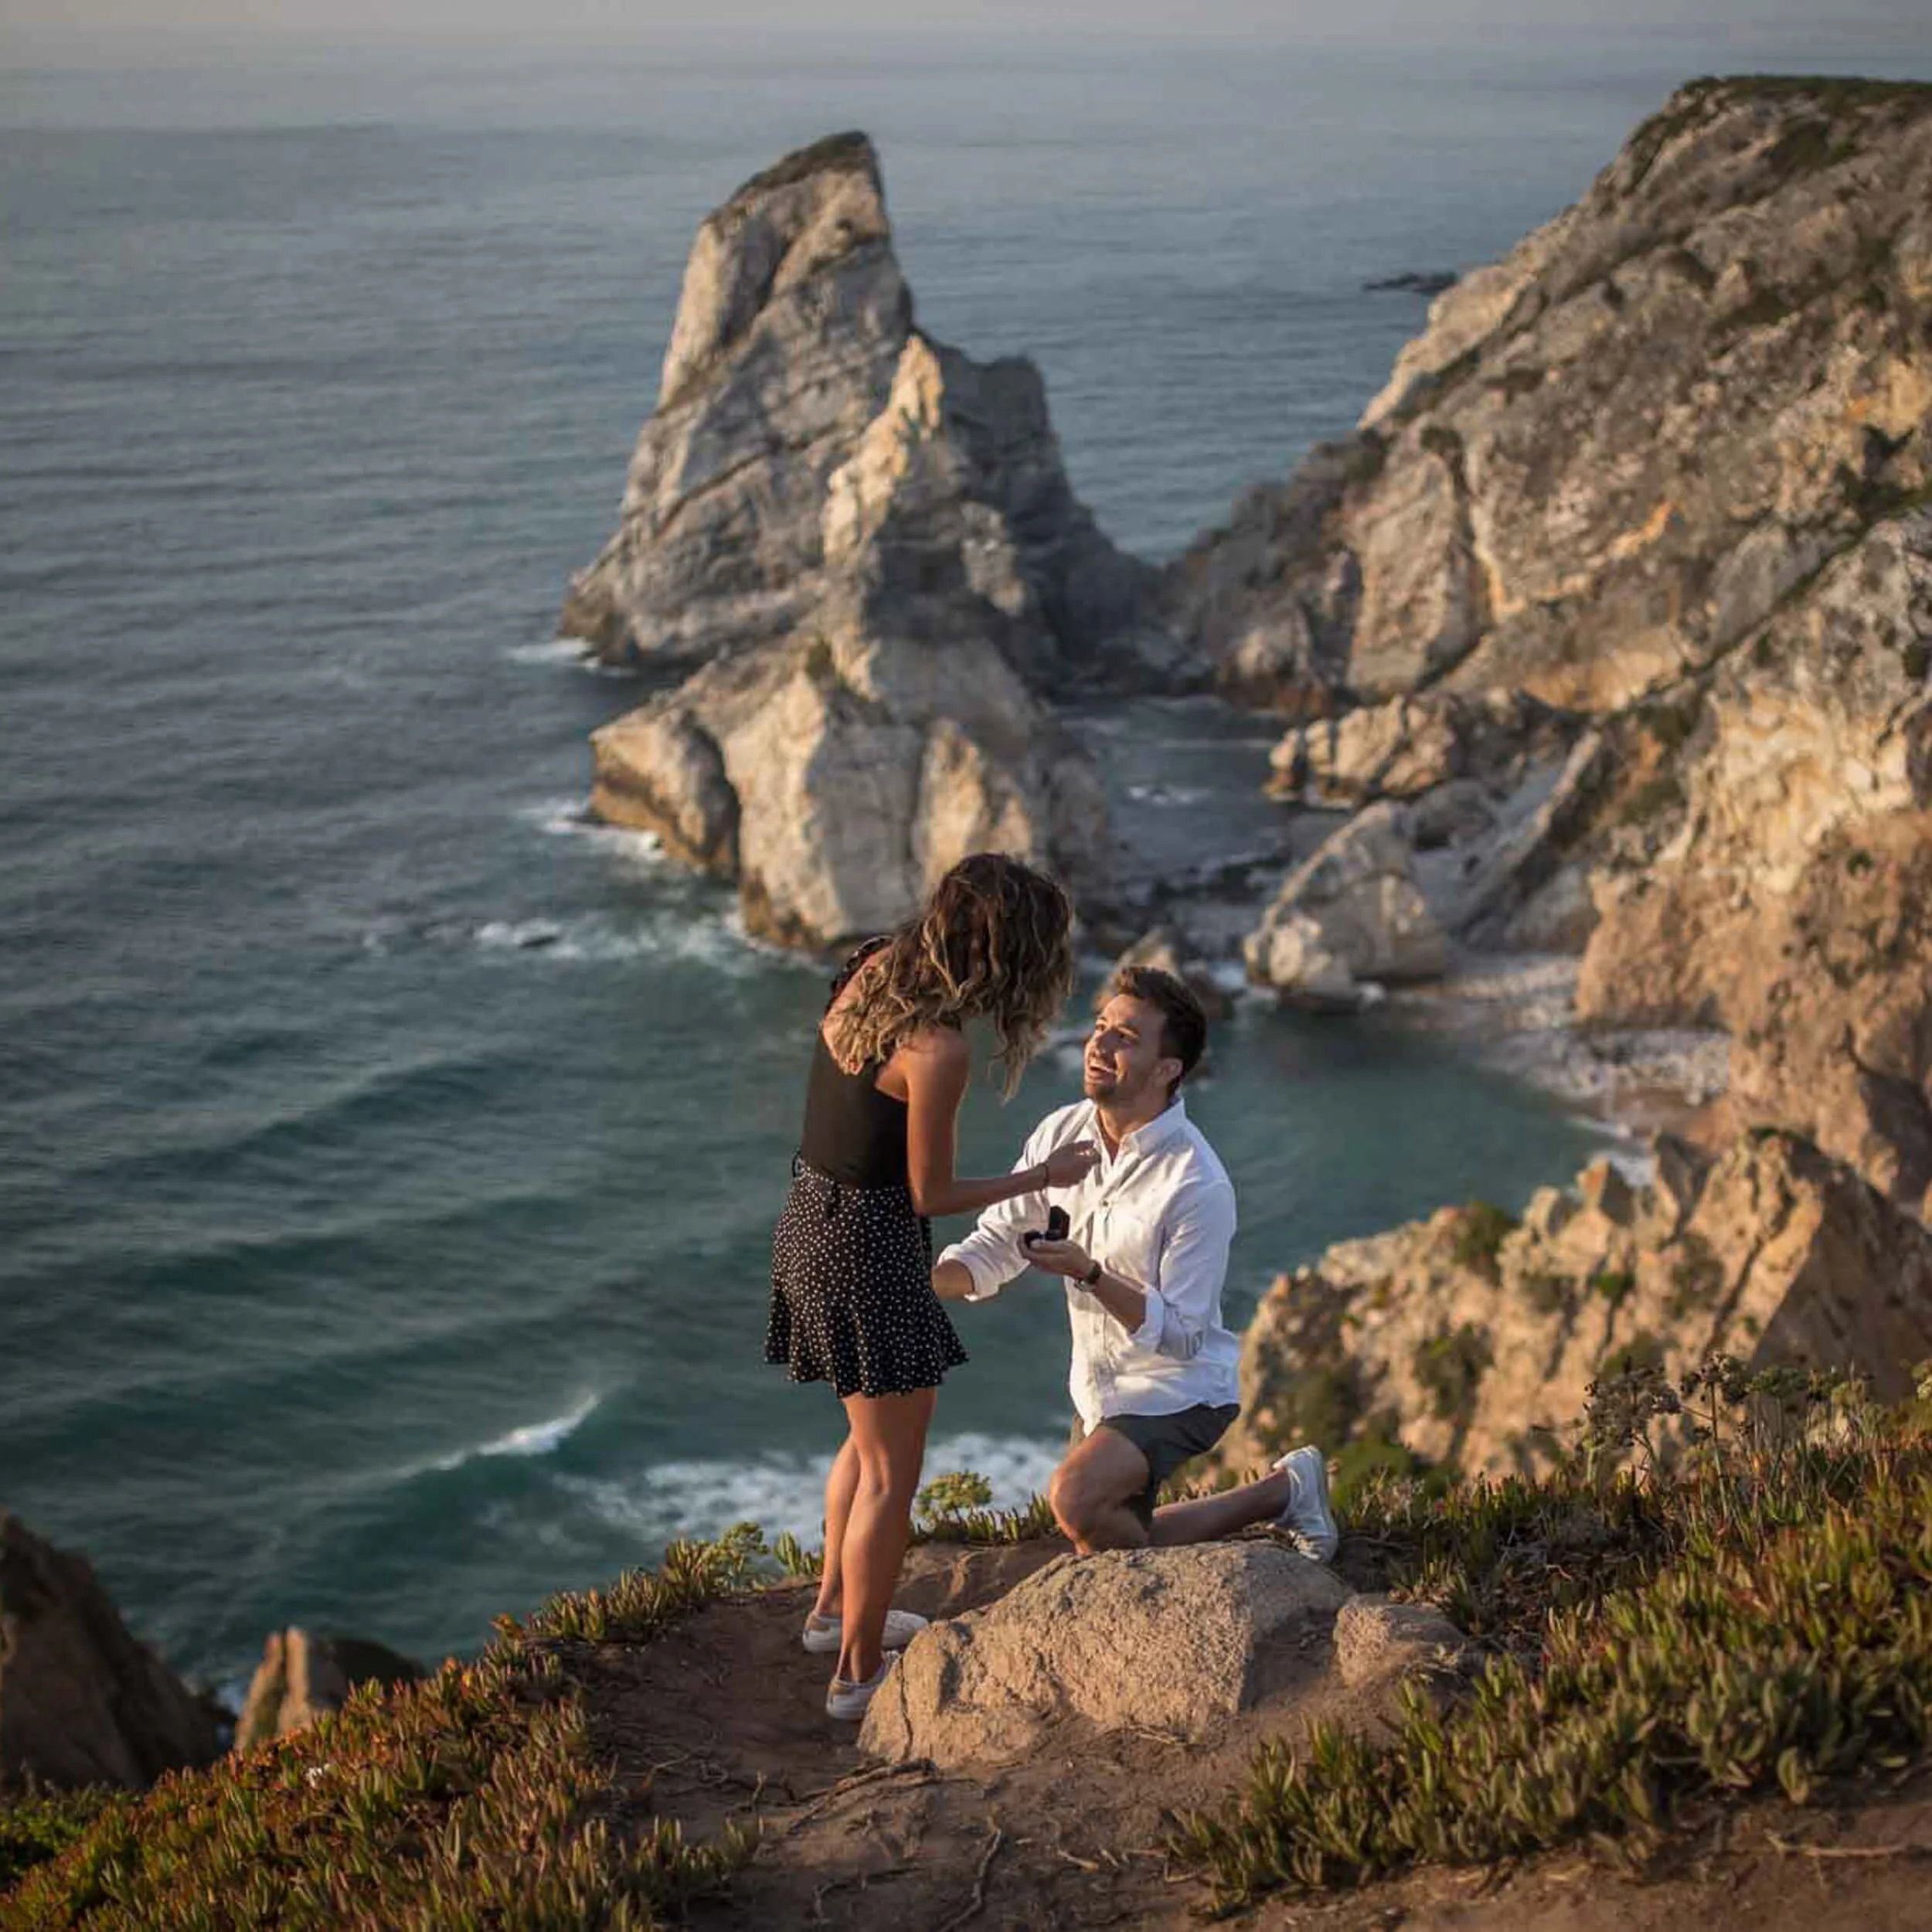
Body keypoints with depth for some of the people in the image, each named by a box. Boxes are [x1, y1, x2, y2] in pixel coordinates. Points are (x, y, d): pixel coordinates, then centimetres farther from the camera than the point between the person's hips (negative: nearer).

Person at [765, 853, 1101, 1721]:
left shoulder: (870, 972, -3)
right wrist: (1043, 1177, -4)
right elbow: (929, 1194, -16)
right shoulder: (939, 1050, -26)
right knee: (891, 1471, 7)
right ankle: (858, 1672, 18)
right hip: (869, 1250, -9)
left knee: (873, 1435, 28)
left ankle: (836, 1608, 44)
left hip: (812, 1223, 9)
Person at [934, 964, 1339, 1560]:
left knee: (1075, 1500, -31)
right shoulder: (1063, 1134, -8)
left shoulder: (1199, 1187, -28)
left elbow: (1180, 1336, -26)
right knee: (1106, 1550, 19)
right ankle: (1281, 1492, 35)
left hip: (1178, 1386, -7)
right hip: (1099, 1382, 7)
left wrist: (1089, 1273, -39)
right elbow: (994, 1246, -3)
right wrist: (919, 1282, -23)